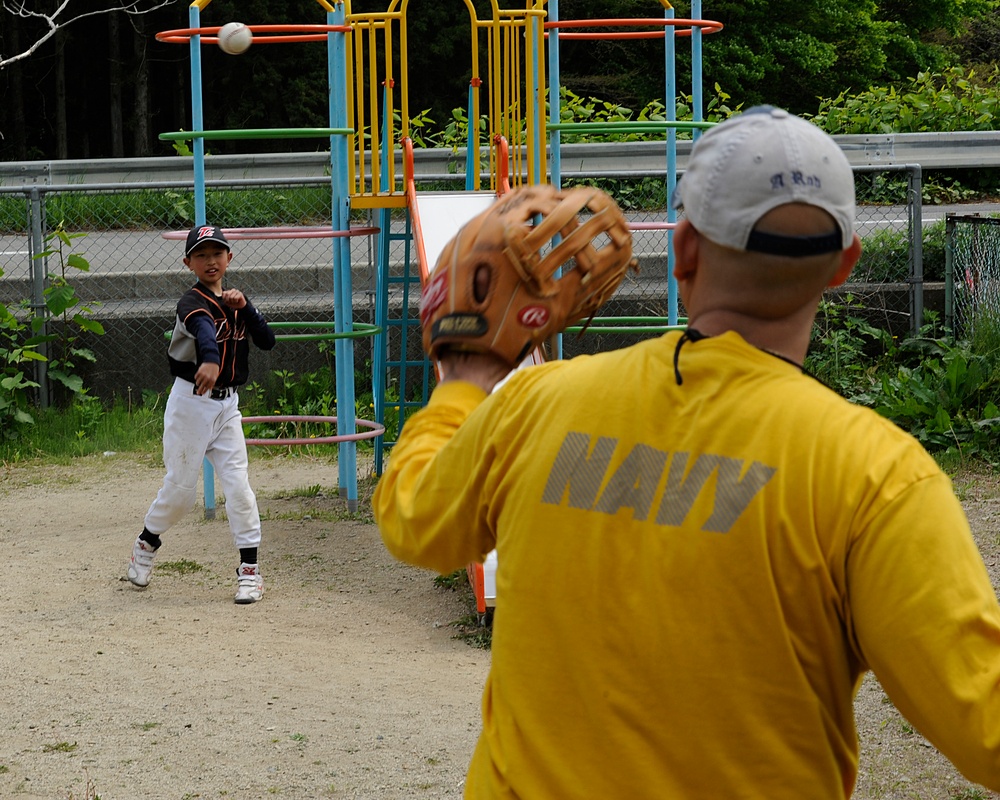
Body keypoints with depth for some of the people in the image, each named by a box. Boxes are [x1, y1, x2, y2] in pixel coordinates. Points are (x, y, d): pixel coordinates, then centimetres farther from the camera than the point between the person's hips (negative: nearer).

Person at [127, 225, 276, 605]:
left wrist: (244, 307, -13)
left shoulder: (233, 301, 8)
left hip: (227, 406, 5)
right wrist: (210, 359, -61)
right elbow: (203, 328, -39)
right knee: (180, 488, 2)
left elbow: (267, 341, 2)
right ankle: (146, 543, 29)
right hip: (191, 403, -5)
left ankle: (249, 569, 0)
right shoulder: (193, 301, -15)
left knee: (238, 484, -4)